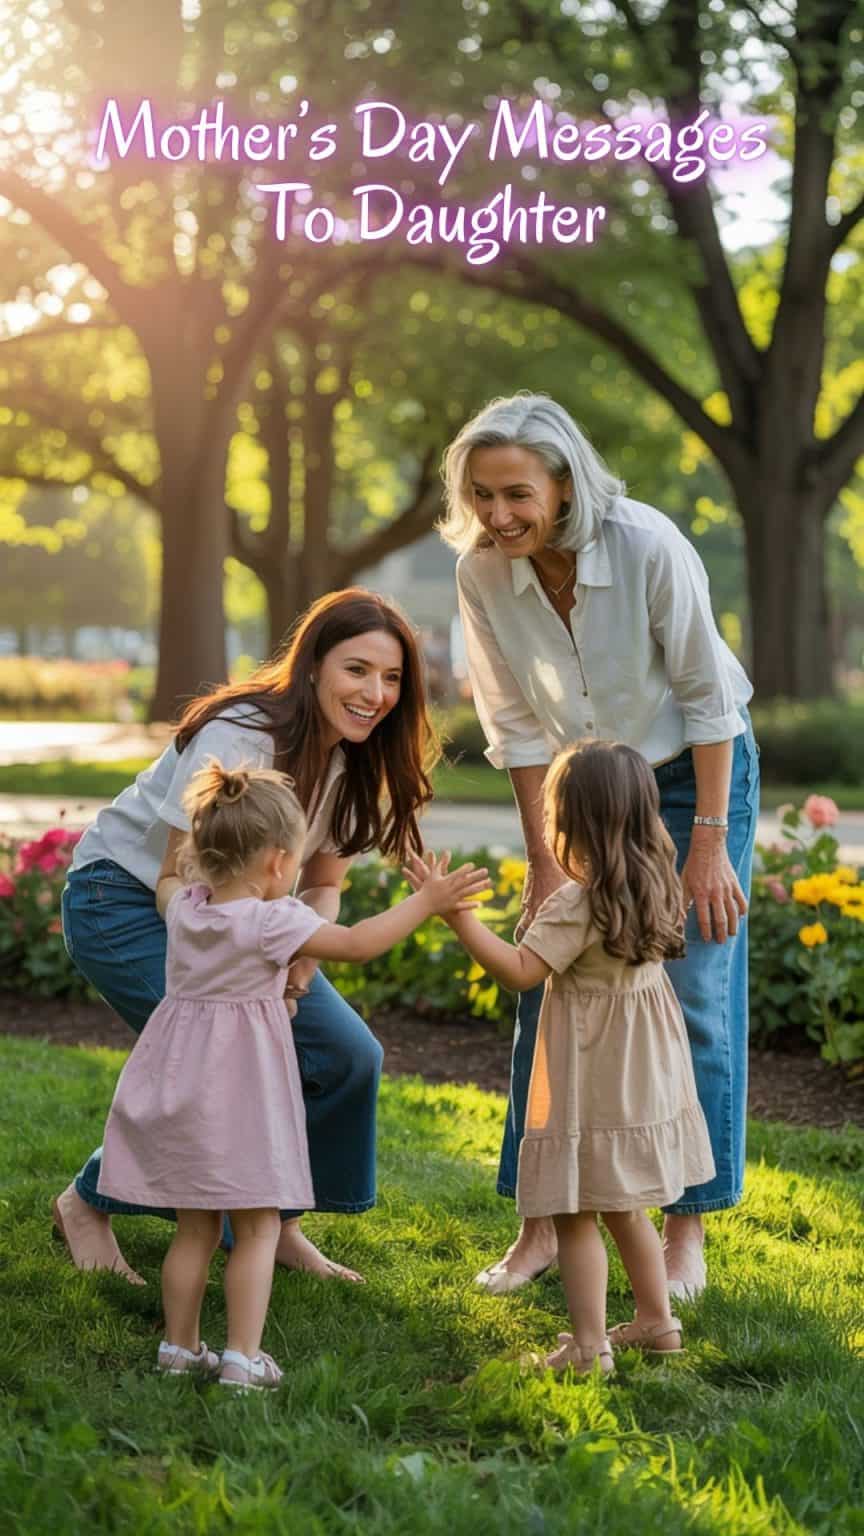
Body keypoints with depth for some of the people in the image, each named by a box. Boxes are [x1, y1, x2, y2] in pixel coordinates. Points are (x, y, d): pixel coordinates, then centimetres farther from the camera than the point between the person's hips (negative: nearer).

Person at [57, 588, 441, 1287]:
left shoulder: (354, 760, -5)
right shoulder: (239, 739, -28)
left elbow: (322, 884, 6)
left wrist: (300, 963, -13)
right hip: (124, 899, -7)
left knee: (347, 1057, -7)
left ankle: (278, 1224, 14)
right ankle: (87, 1204, -1)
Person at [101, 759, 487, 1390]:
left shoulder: (184, 908, 2)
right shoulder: (272, 921, -17)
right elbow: (356, 943, -17)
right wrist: (427, 901, -11)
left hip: (181, 1083, 7)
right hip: (241, 1091, -6)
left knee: (195, 1228, 16)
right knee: (257, 1227, 3)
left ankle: (179, 1345, 21)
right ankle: (243, 1357, -1)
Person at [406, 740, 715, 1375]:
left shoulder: (579, 903, -21)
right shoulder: (655, 885, 2)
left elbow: (519, 970, -25)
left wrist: (456, 914, -25)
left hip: (591, 1079, -8)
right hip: (645, 1073, 8)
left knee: (577, 1213, 0)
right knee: (625, 1205, 22)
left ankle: (588, 1344, 1)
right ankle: (656, 1320, 28)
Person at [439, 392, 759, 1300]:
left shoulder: (647, 546, -28)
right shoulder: (481, 573, -17)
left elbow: (707, 696, -19)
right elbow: (517, 728, -7)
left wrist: (710, 844, -17)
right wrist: (543, 861, -6)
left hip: (695, 773, -3)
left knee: (694, 1001, -5)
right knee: (549, 997, 0)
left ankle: (685, 1234, 6)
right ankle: (542, 1228, 10)